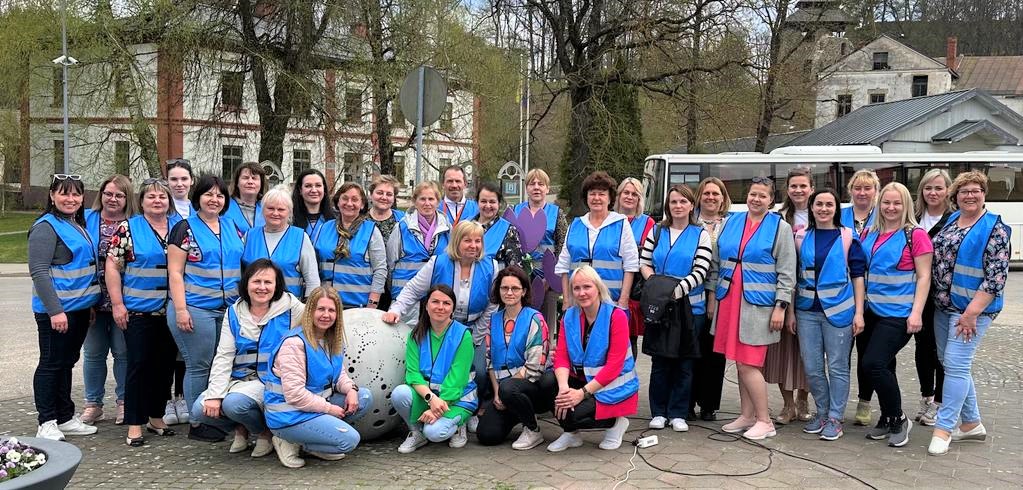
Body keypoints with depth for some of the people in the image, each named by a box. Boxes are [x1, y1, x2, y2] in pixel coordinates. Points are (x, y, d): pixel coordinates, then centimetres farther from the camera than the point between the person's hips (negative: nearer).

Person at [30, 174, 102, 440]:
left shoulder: (80, 224, 13)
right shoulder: (46, 227, -12)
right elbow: (39, 272, -18)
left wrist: (91, 301, 17)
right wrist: (55, 310, -23)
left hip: (79, 307, 8)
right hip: (56, 310, -8)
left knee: (67, 363, 15)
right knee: (51, 364, 0)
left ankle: (65, 418, 24)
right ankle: (47, 424, 9)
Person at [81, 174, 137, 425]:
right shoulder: (86, 219, 3)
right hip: (93, 299, 2)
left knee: (123, 352, 6)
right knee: (93, 353, 9)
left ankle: (125, 402, 20)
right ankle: (93, 403, 21)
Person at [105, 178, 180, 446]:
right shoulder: (128, 228, -2)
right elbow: (112, 266, -3)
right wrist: (117, 304, -9)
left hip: (171, 311, 4)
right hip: (139, 311, -3)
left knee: (165, 364, 10)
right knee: (138, 364, 0)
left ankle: (156, 416, 24)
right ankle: (134, 425, 7)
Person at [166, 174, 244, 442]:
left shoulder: (232, 227, 14)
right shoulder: (185, 228, -2)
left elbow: (242, 265, 22)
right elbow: (175, 272, -7)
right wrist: (180, 309, -15)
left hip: (228, 309, 6)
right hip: (196, 309, -5)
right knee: (199, 366, 0)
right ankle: (197, 424, 10)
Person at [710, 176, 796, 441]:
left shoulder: (780, 227, -1)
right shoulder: (731, 222, 11)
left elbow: (787, 272, -3)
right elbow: (718, 262, 16)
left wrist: (780, 307, -9)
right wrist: (713, 294, 13)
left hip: (758, 304, -5)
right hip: (729, 300, 5)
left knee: (748, 364, -8)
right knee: (741, 362, 11)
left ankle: (764, 421, 6)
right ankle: (747, 416, 23)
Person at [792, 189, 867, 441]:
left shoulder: (847, 237, 0)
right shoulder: (802, 237, 7)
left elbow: (858, 276, 0)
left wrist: (859, 312, -6)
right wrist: (791, 311, 8)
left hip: (838, 311, -3)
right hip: (807, 310, 3)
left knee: (837, 367, 3)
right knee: (812, 367, 7)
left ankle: (835, 418, 15)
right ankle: (822, 412, 25)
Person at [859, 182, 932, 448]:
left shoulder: (915, 235, -6)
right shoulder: (870, 234, 10)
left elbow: (924, 277, -8)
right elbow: (860, 270, 17)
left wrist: (916, 313, -15)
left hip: (899, 314, -6)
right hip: (872, 311, 6)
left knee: (873, 364, -14)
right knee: (883, 368, 13)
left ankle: (898, 420, 5)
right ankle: (888, 420, 27)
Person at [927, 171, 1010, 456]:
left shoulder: (994, 229, -10)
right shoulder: (950, 221, 10)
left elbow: (997, 276, -16)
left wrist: (972, 312, -20)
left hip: (972, 309, -7)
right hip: (943, 306, 7)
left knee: (956, 365, -7)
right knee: (953, 365, 12)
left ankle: (943, 428, 1)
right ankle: (972, 424, 24)